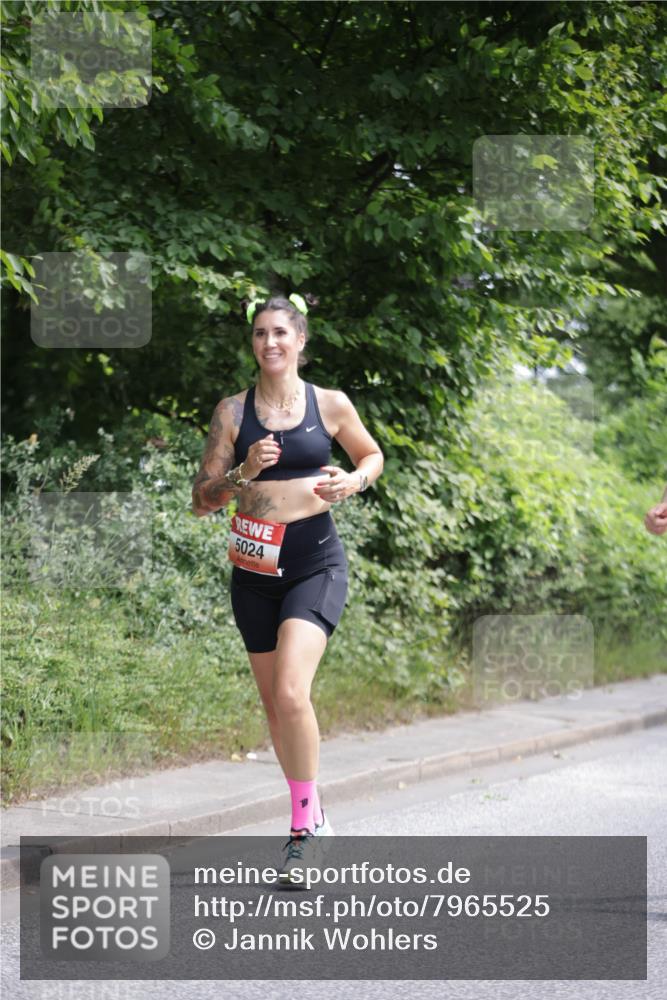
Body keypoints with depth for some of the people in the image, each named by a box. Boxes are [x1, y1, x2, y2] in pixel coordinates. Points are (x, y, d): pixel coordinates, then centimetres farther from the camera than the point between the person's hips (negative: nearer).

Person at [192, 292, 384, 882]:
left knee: (291, 691, -21)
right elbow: (201, 500, 4)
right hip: (256, 568, 3)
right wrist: (244, 473, -14)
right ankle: (311, 818, 27)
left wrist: (355, 481, -4)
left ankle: (306, 821, -8)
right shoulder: (234, 411, 3)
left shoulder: (331, 405, 1)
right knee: (274, 705, 10)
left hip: (316, 563, -3)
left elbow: (372, 455, 18)